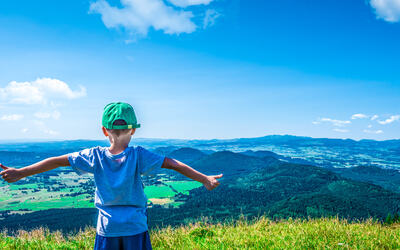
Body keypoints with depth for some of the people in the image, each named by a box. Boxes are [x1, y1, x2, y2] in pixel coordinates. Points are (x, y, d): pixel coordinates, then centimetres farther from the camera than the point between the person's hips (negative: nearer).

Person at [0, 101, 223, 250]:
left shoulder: (94, 156, -7)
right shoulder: (139, 155, -11)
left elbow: (57, 161, -4)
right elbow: (174, 164, -14)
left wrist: (19, 173, 3)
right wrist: (205, 179, -11)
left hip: (106, 229, 1)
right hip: (136, 229, -1)